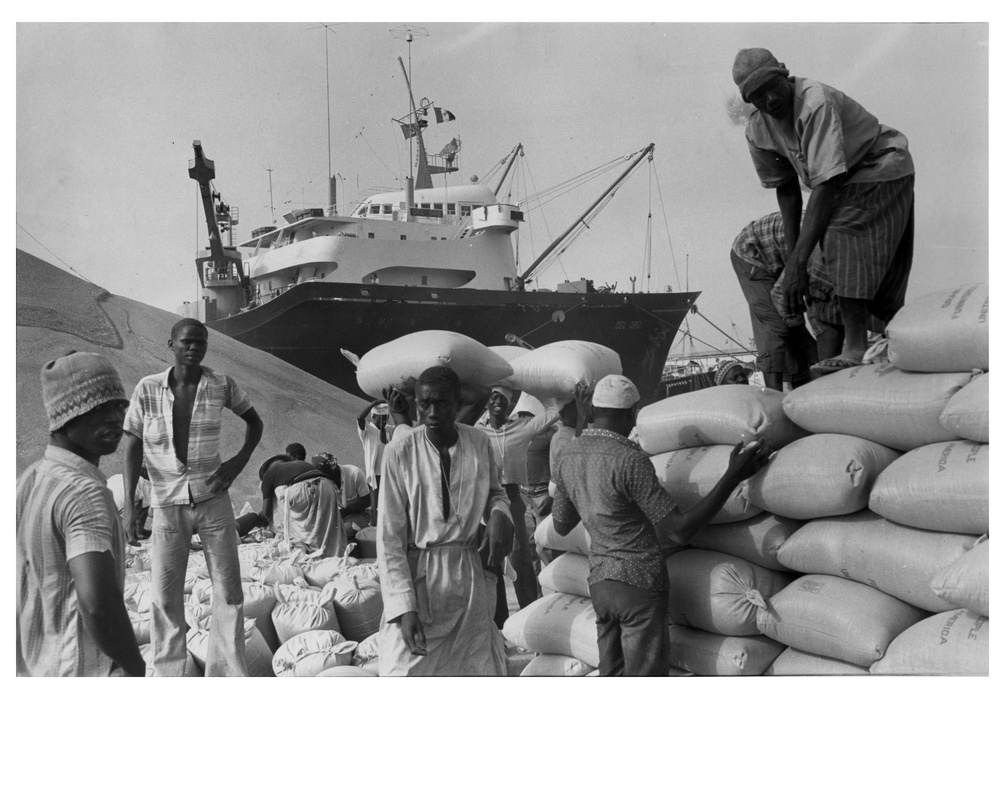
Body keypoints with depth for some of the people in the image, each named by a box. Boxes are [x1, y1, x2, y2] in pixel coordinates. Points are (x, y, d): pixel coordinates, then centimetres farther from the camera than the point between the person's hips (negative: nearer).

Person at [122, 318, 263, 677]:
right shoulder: (147, 389, -4)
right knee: (165, 597, 4)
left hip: (213, 500, 1)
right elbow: (133, 446, 0)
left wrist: (239, 460, -1)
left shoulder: (221, 385, -2)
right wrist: (129, 503, -8)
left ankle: (228, 673, 17)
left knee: (228, 591, 5)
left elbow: (254, 422, 14)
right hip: (167, 503, -1)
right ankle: (167, 676, 16)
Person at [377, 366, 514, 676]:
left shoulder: (478, 443, -1)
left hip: (471, 578, 3)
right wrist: (404, 605, -17)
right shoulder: (400, 452, -11)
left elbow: (495, 492, 18)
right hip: (419, 578, -3)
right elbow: (389, 537, -10)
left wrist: (499, 515, -6)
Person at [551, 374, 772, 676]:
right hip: (639, 583, -7)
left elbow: (561, 526, 15)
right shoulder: (630, 460, -20)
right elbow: (677, 532, -20)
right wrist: (733, 476, -20)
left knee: (612, 676, 14)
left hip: (599, 581, 7)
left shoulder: (567, 456, 2)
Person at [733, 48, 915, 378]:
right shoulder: (757, 130, -10)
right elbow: (785, 187, 4)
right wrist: (791, 249, -5)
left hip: (881, 168, -8)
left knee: (842, 233, -31)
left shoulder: (816, 103, -34)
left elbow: (826, 187, -38)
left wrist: (797, 263, -41)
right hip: (843, 182, 8)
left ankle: (856, 345, -31)